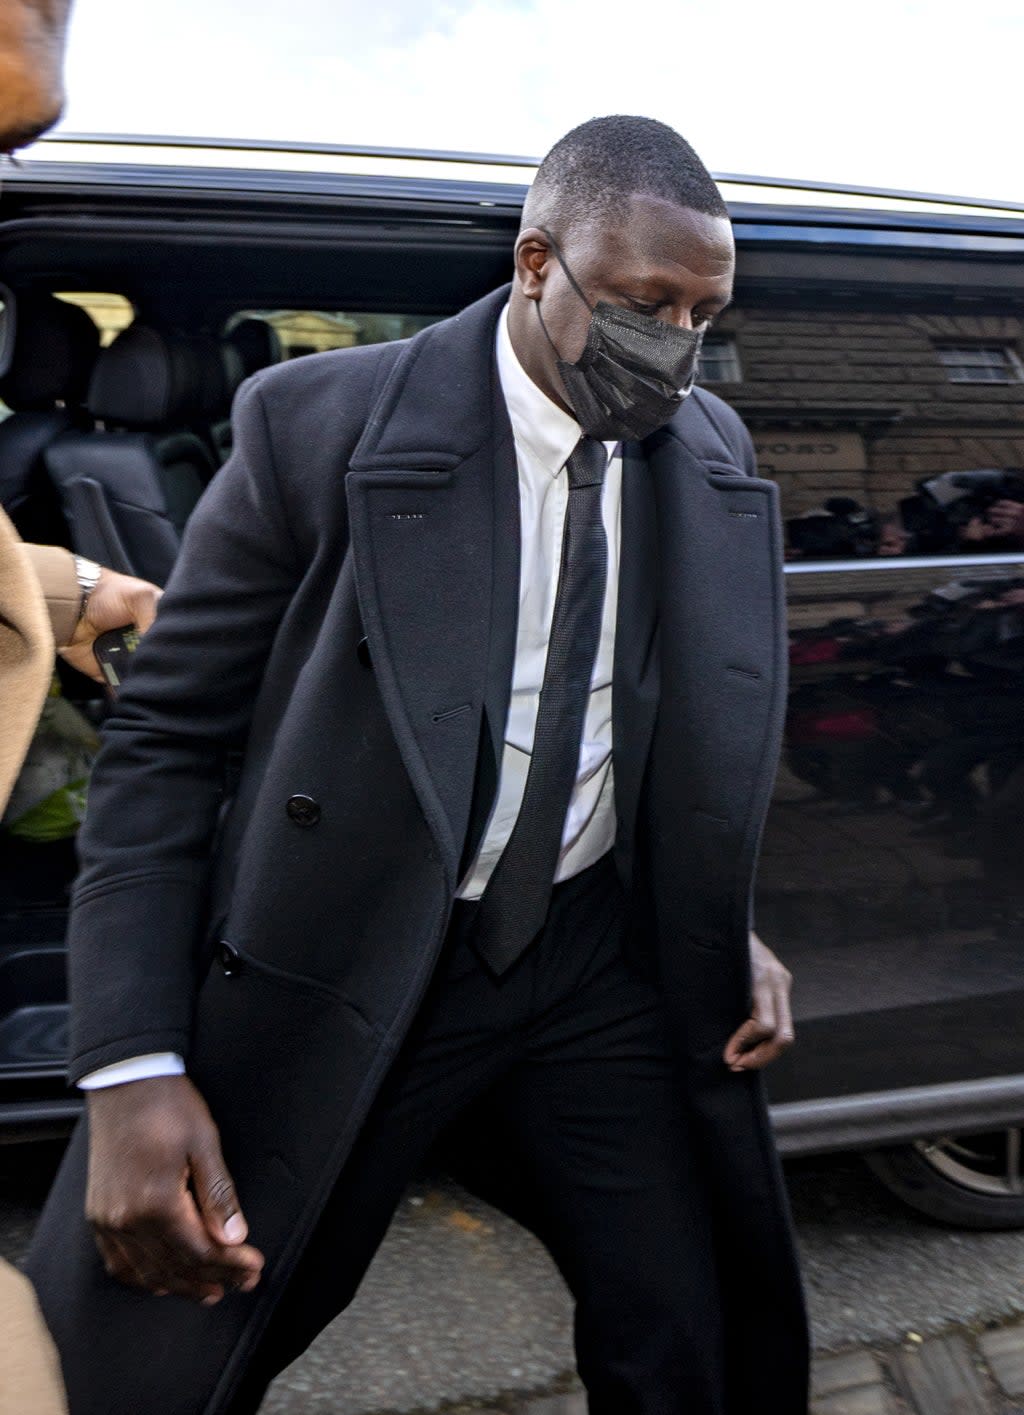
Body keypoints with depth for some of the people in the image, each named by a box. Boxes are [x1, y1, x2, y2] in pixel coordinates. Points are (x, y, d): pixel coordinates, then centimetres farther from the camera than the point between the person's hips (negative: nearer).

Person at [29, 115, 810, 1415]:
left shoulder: (714, 453, 1)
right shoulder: (321, 423, -14)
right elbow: (165, 737, -11)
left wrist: (725, 931, 4)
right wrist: (132, 1067, -18)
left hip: (596, 959, 4)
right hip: (344, 970, -3)